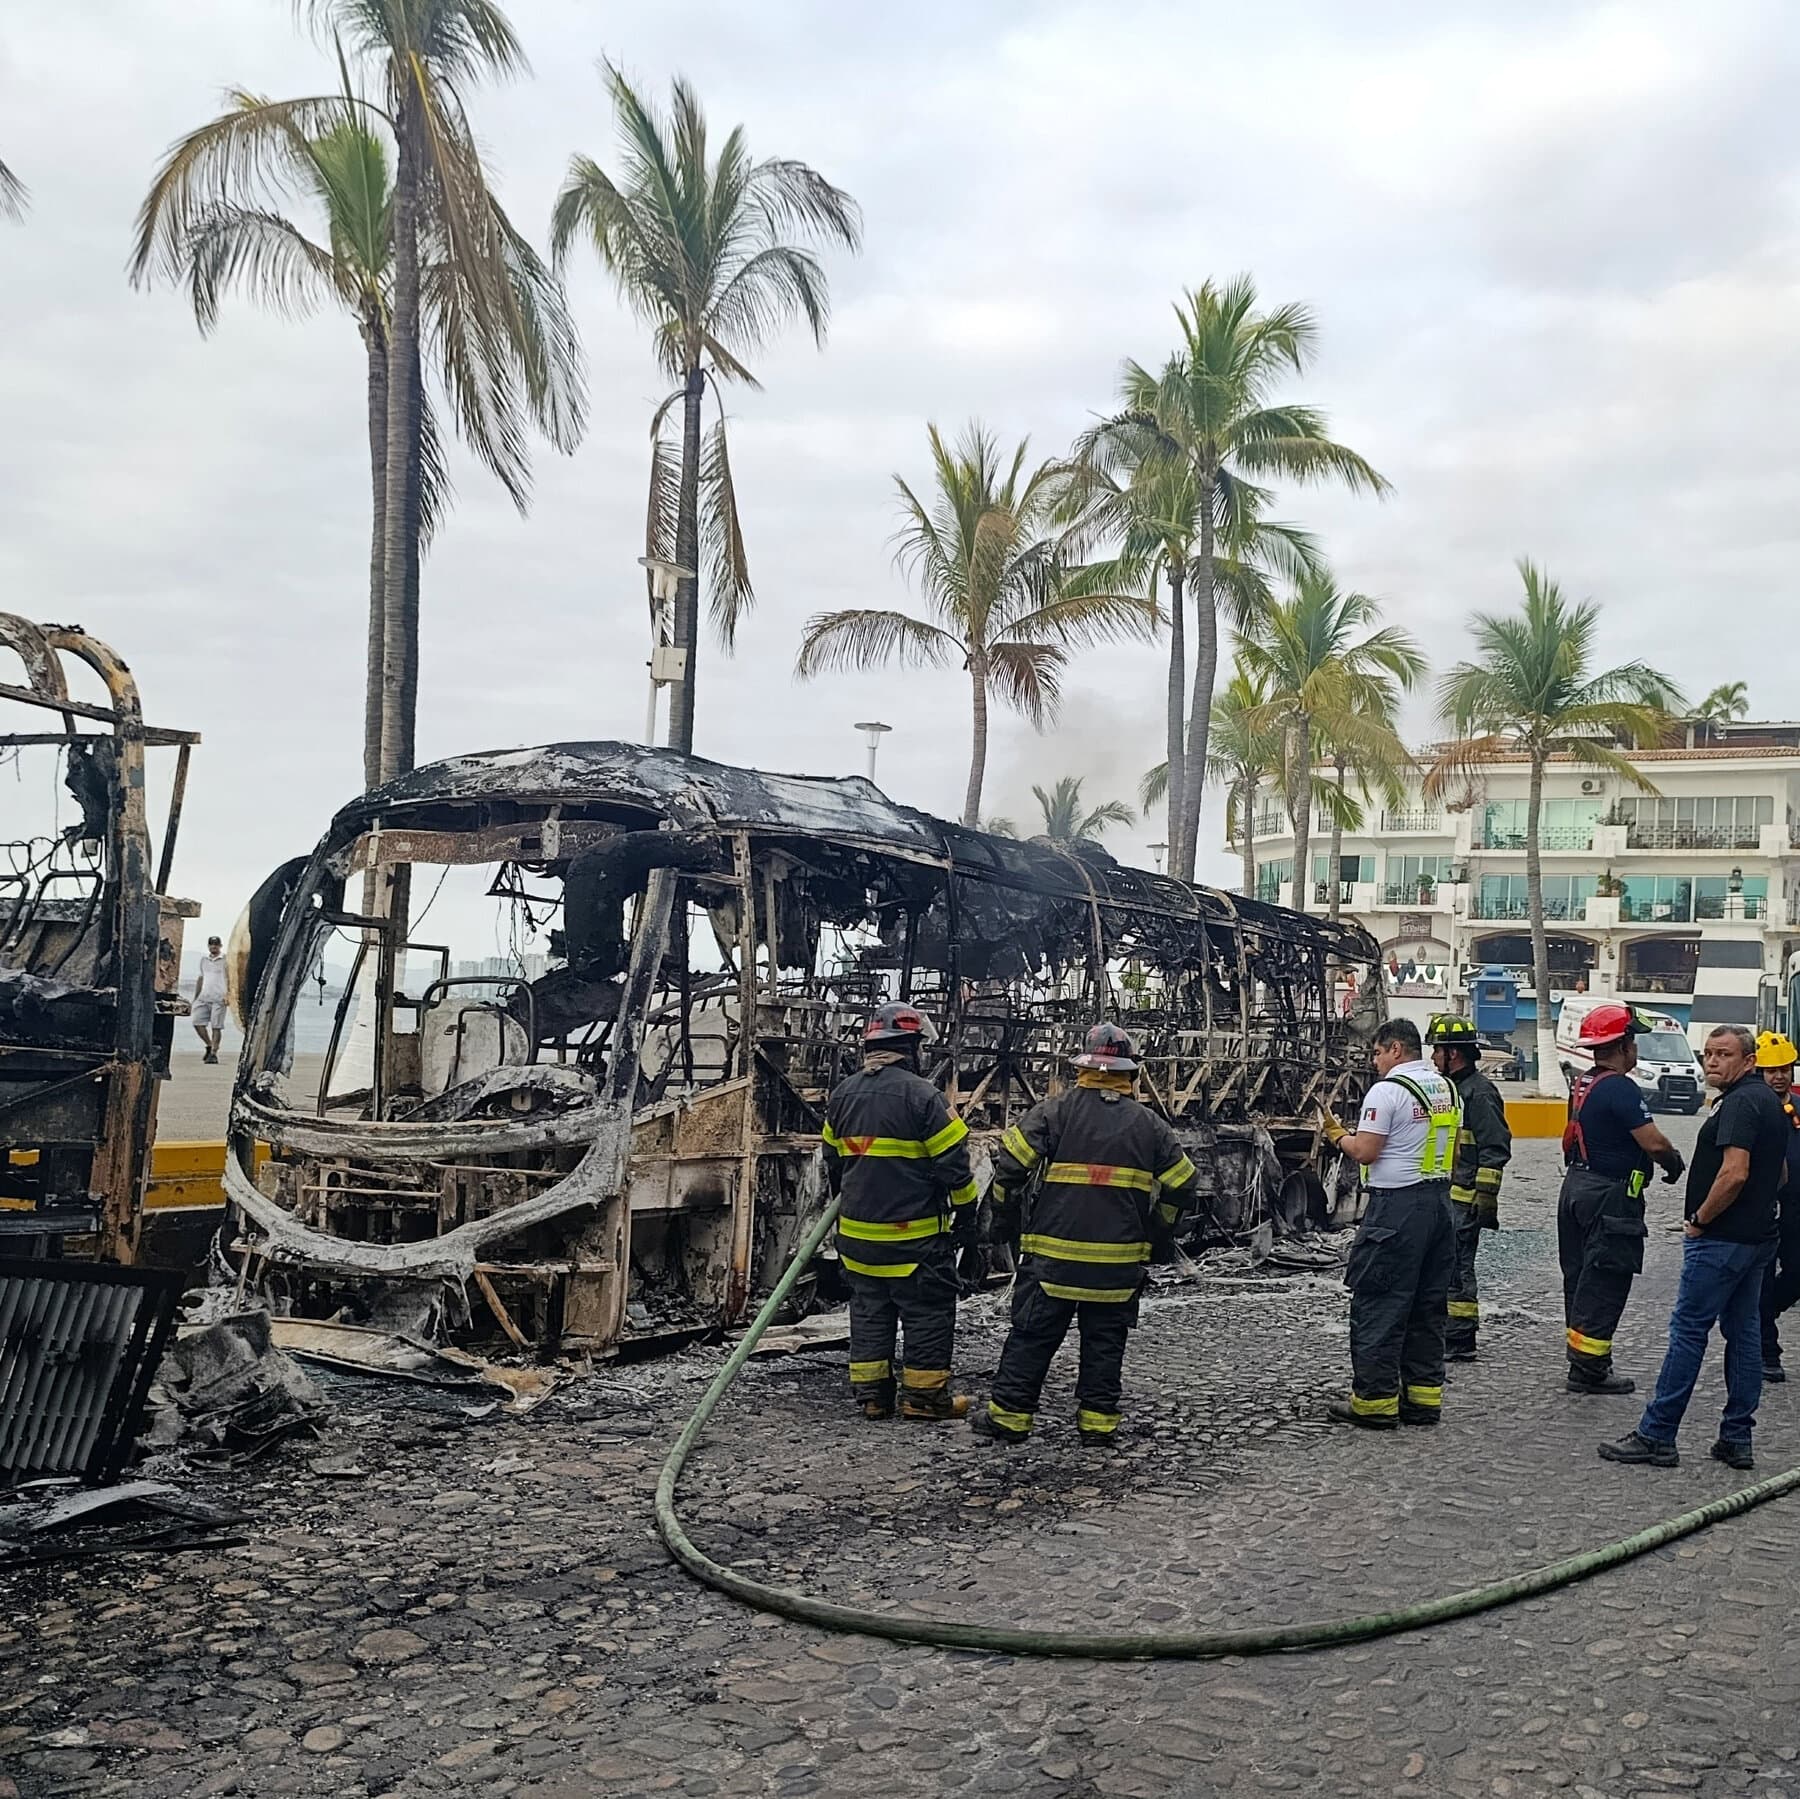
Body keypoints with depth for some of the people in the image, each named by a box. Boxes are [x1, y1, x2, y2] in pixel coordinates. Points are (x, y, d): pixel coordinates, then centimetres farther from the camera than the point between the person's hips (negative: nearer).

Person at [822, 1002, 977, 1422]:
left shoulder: (842, 1094, 6)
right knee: (928, 1311, 5)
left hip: (858, 1230, 6)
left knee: (869, 1310, 14)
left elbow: (833, 1159, 18)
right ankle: (923, 1395, 9)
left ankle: (870, 1393, 16)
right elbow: (952, 1161, -13)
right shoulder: (921, 1094, -15)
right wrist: (966, 1212, 0)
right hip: (915, 1234, -6)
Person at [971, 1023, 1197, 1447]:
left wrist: (1005, 1220, 4)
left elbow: (1010, 1162, -9)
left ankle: (1009, 1417, 10)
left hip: (1054, 1251, -2)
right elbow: (1180, 1182, 9)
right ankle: (1098, 1421, 15)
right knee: (1105, 1340, 12)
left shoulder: (1057, 1110, -4)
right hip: (1120, 1260, 2)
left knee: (1032, 1334, 6)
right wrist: (1155, 1233, 20)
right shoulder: (1148, 1124, 5)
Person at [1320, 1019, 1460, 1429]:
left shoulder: (1386, 1090, -12)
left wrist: (1337, 1134, 2)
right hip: (1439, 1203, 8)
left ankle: (1375, 1401, -1)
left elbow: (1364, 1152, -14)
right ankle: (1425, 1396, 17)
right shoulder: (1446, 1088, 12)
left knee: (1377, 1306, -2)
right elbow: (1453, 1154, 16)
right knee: (1428, 1306, 13)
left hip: (1396, 1206, -8)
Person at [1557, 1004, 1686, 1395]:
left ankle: (1583, 1360, 24)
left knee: (1581, 1276, 15)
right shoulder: (1620, 1088, -18)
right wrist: (1674, 1161, 0)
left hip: (1577, 1187, 9)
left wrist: (1664, 1156, 13)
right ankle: (1588, 1369, 0)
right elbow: (1653, 1142, -21)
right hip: (1610, 1197, -9)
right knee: (1605, 1285, -3)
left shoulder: (1582, 1084, 10)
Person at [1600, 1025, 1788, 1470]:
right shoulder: (1769, 1101, 16)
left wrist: (1699, 1220, -15)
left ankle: (1656, 1436, -3)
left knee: (1688, 1331, -6)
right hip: (1757, 1236, 10)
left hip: (1721, 1239, -10)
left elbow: (1734, 1174, -26)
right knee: (1743, 1332, 11)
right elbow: (1779, 1175, 25)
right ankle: (1737, 1439, 15)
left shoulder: (1740, 1103, -17)